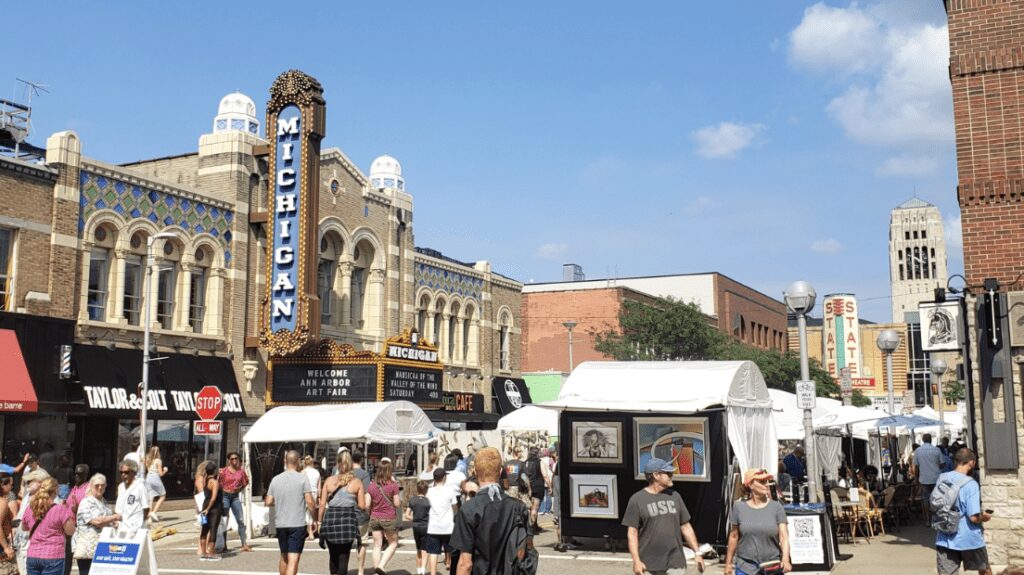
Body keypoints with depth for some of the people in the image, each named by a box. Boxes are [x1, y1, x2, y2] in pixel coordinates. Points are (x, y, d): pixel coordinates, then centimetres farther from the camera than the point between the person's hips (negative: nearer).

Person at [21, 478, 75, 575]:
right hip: (53, 557, -5)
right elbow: (70, 531, -5)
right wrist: (68, 511, 4)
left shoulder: (30, 509, 5)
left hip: (32, 556, 5)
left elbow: (24, 528, 23)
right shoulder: (60, 510, -12)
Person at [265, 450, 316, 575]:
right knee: (293, 559, -6)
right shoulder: (303, 479, -8)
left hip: (280, 524, 5)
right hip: (298, 523, -4)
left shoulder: (276, 479, 4)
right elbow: (309, 502, -12)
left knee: (284, 556, 21)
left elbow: (269, 502, 5)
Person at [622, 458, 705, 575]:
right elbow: (632, 533, -6)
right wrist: (636, 561, -14)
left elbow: (686, 527, 14)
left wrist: (697, 552, 8)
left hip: (675, 564, 3)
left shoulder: (674, 496, 10)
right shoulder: (637, 500, -4)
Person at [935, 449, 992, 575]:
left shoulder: (941, 478, 0)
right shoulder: (971, 484, -17)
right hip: (969, 539, -4)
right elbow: (974, 517, -21)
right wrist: (984, 517, 0)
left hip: (945, 539, 4)